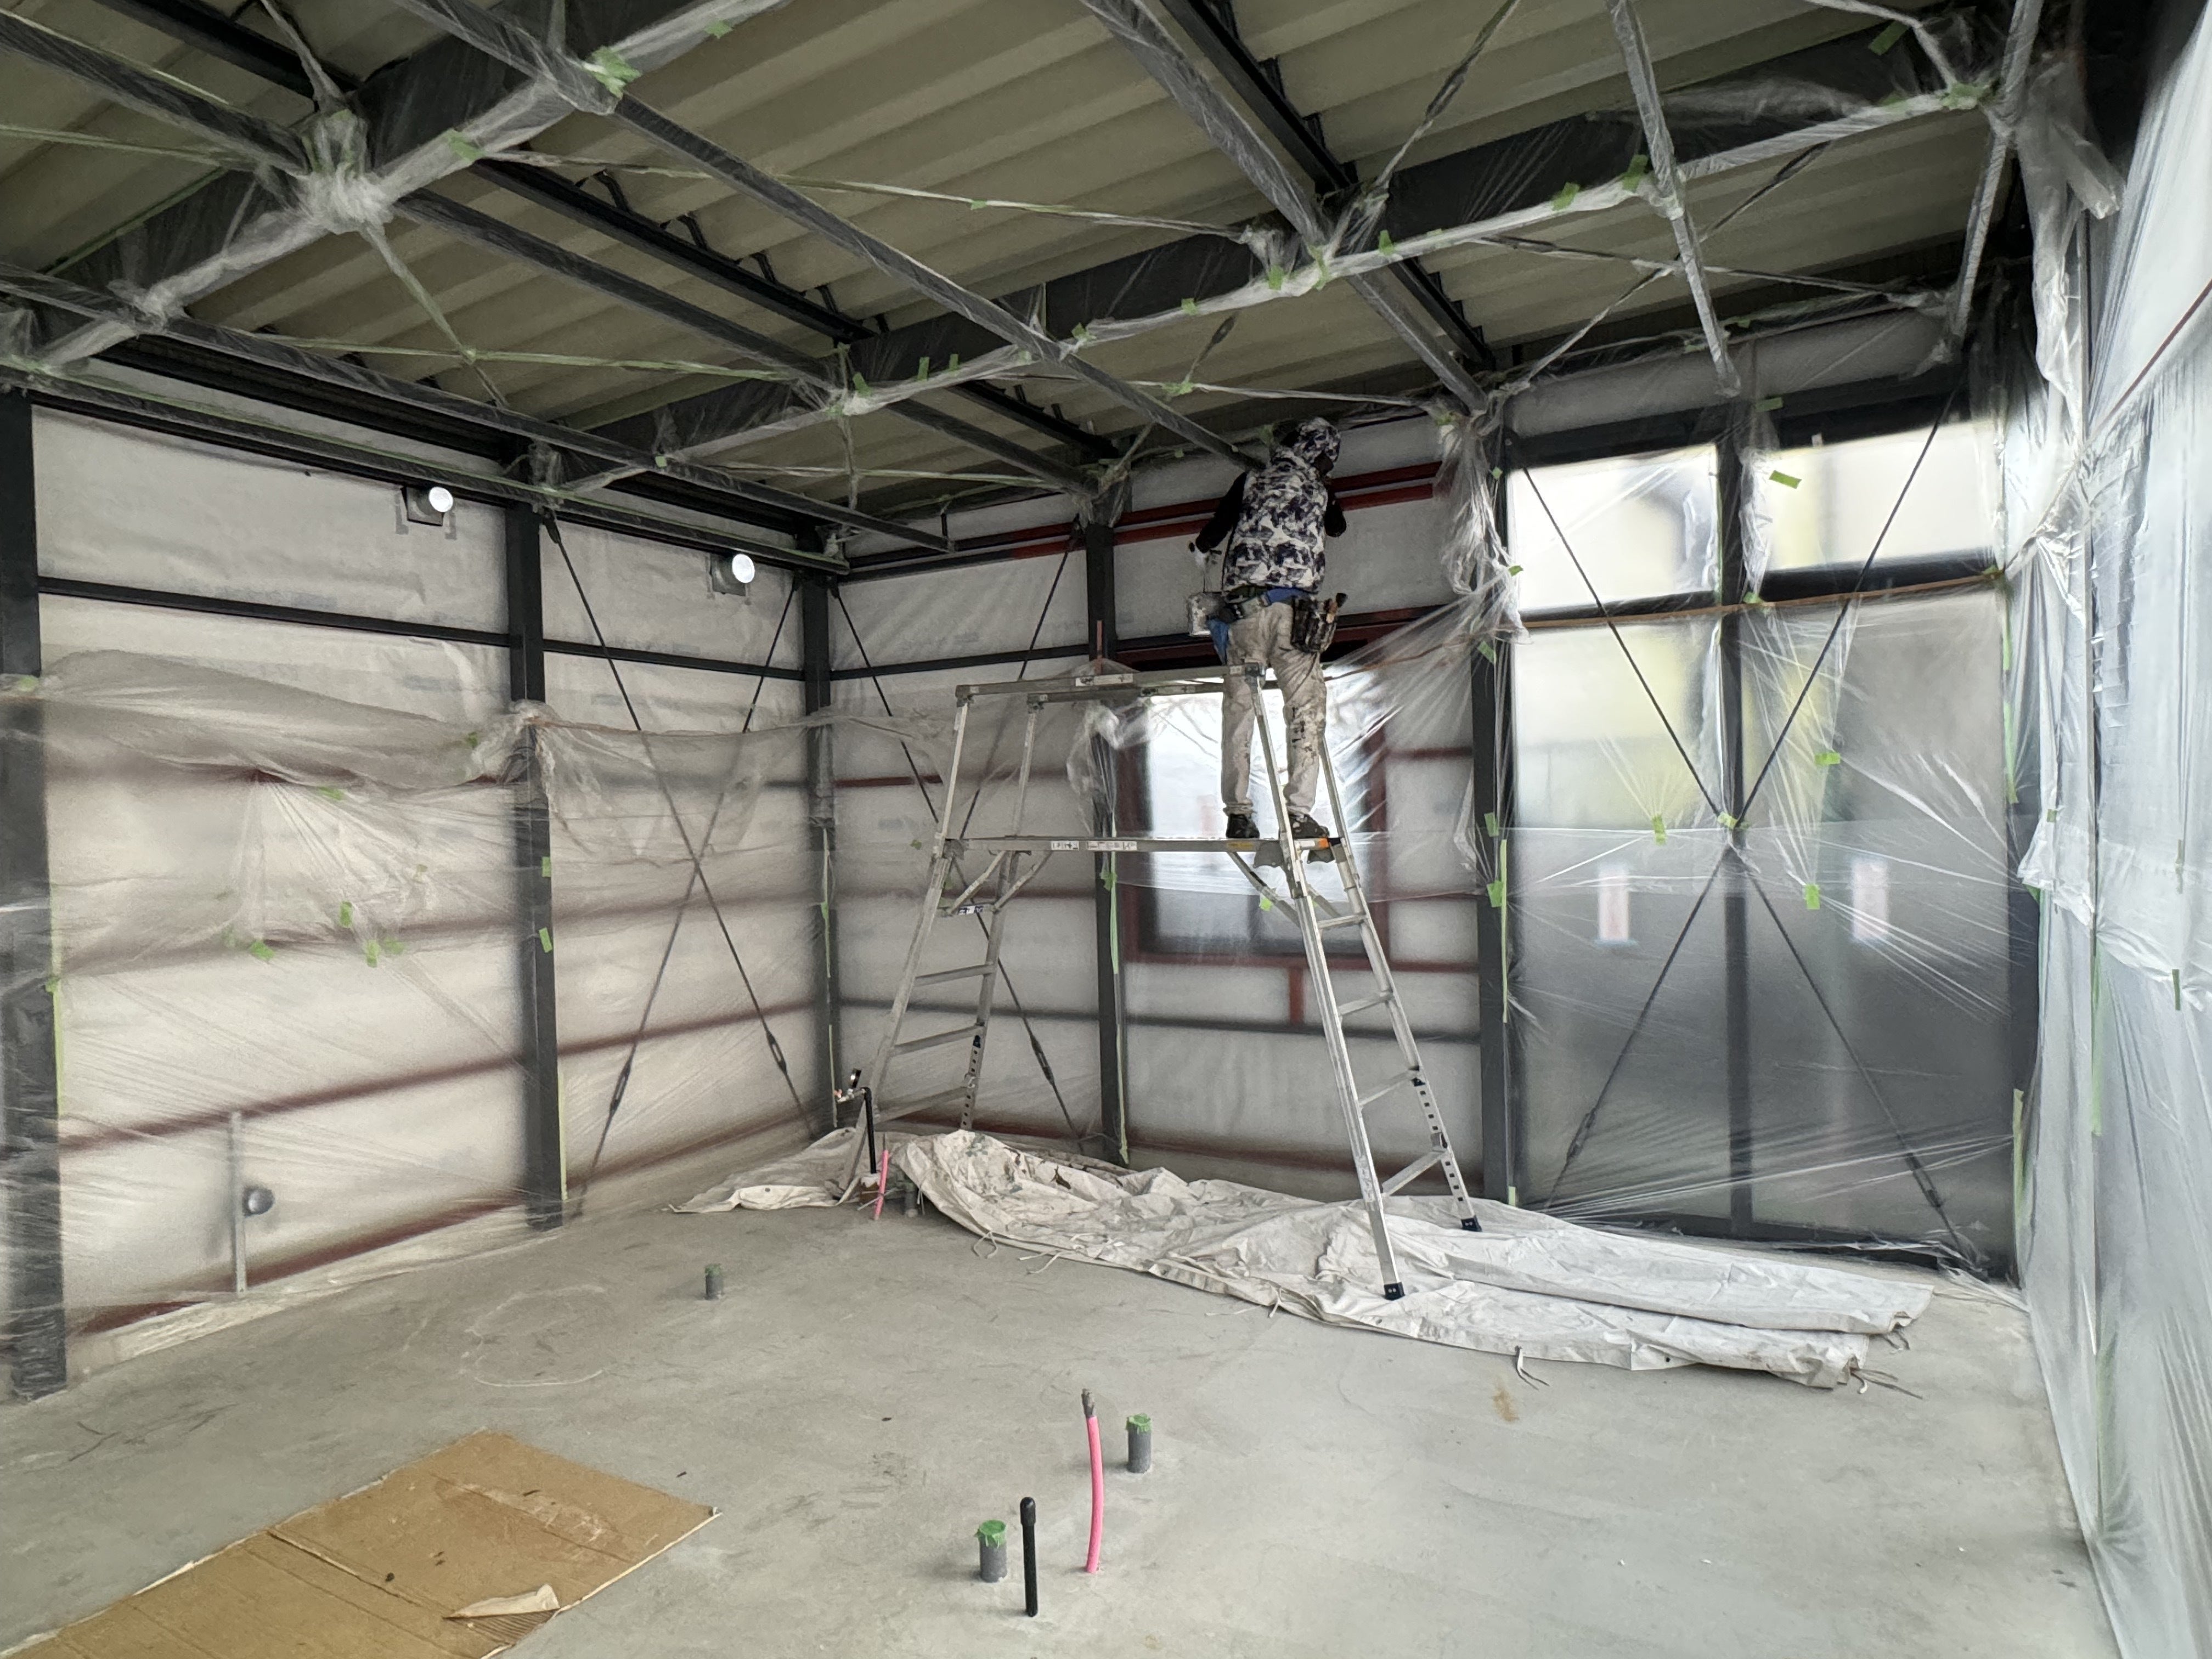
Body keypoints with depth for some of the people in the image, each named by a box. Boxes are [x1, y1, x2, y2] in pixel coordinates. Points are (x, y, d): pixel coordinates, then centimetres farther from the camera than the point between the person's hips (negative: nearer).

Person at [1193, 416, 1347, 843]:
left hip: (1241, 604, 2)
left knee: (1239, 708, 5)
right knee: (1307, 707, -1)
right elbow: (1337, 527, 35)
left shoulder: (1251, 481, 15)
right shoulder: (1318, 489, 14)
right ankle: (1299, 812, -11)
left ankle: (1238, 813, 3)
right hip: (1293, 606, -2)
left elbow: (1214, 531, 17)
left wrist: (1202, 546, 40)